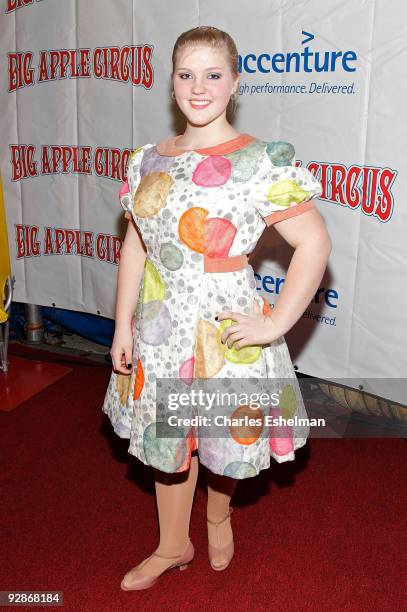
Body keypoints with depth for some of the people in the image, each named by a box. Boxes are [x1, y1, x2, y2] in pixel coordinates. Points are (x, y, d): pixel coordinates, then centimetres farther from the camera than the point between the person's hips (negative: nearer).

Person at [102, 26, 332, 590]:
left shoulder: (260, 162, -12)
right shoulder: (149, 159, 4)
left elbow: (315, 243, -16)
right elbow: (135, 246, 7)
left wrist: (275, 324, -18)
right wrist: (123, 326, 5)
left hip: (224, 330, -4)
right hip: (160, 328, 5)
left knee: (223, 436, 14)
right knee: (165, 439, 17)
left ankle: (218, 515, 49)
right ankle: (173, 545, 42)